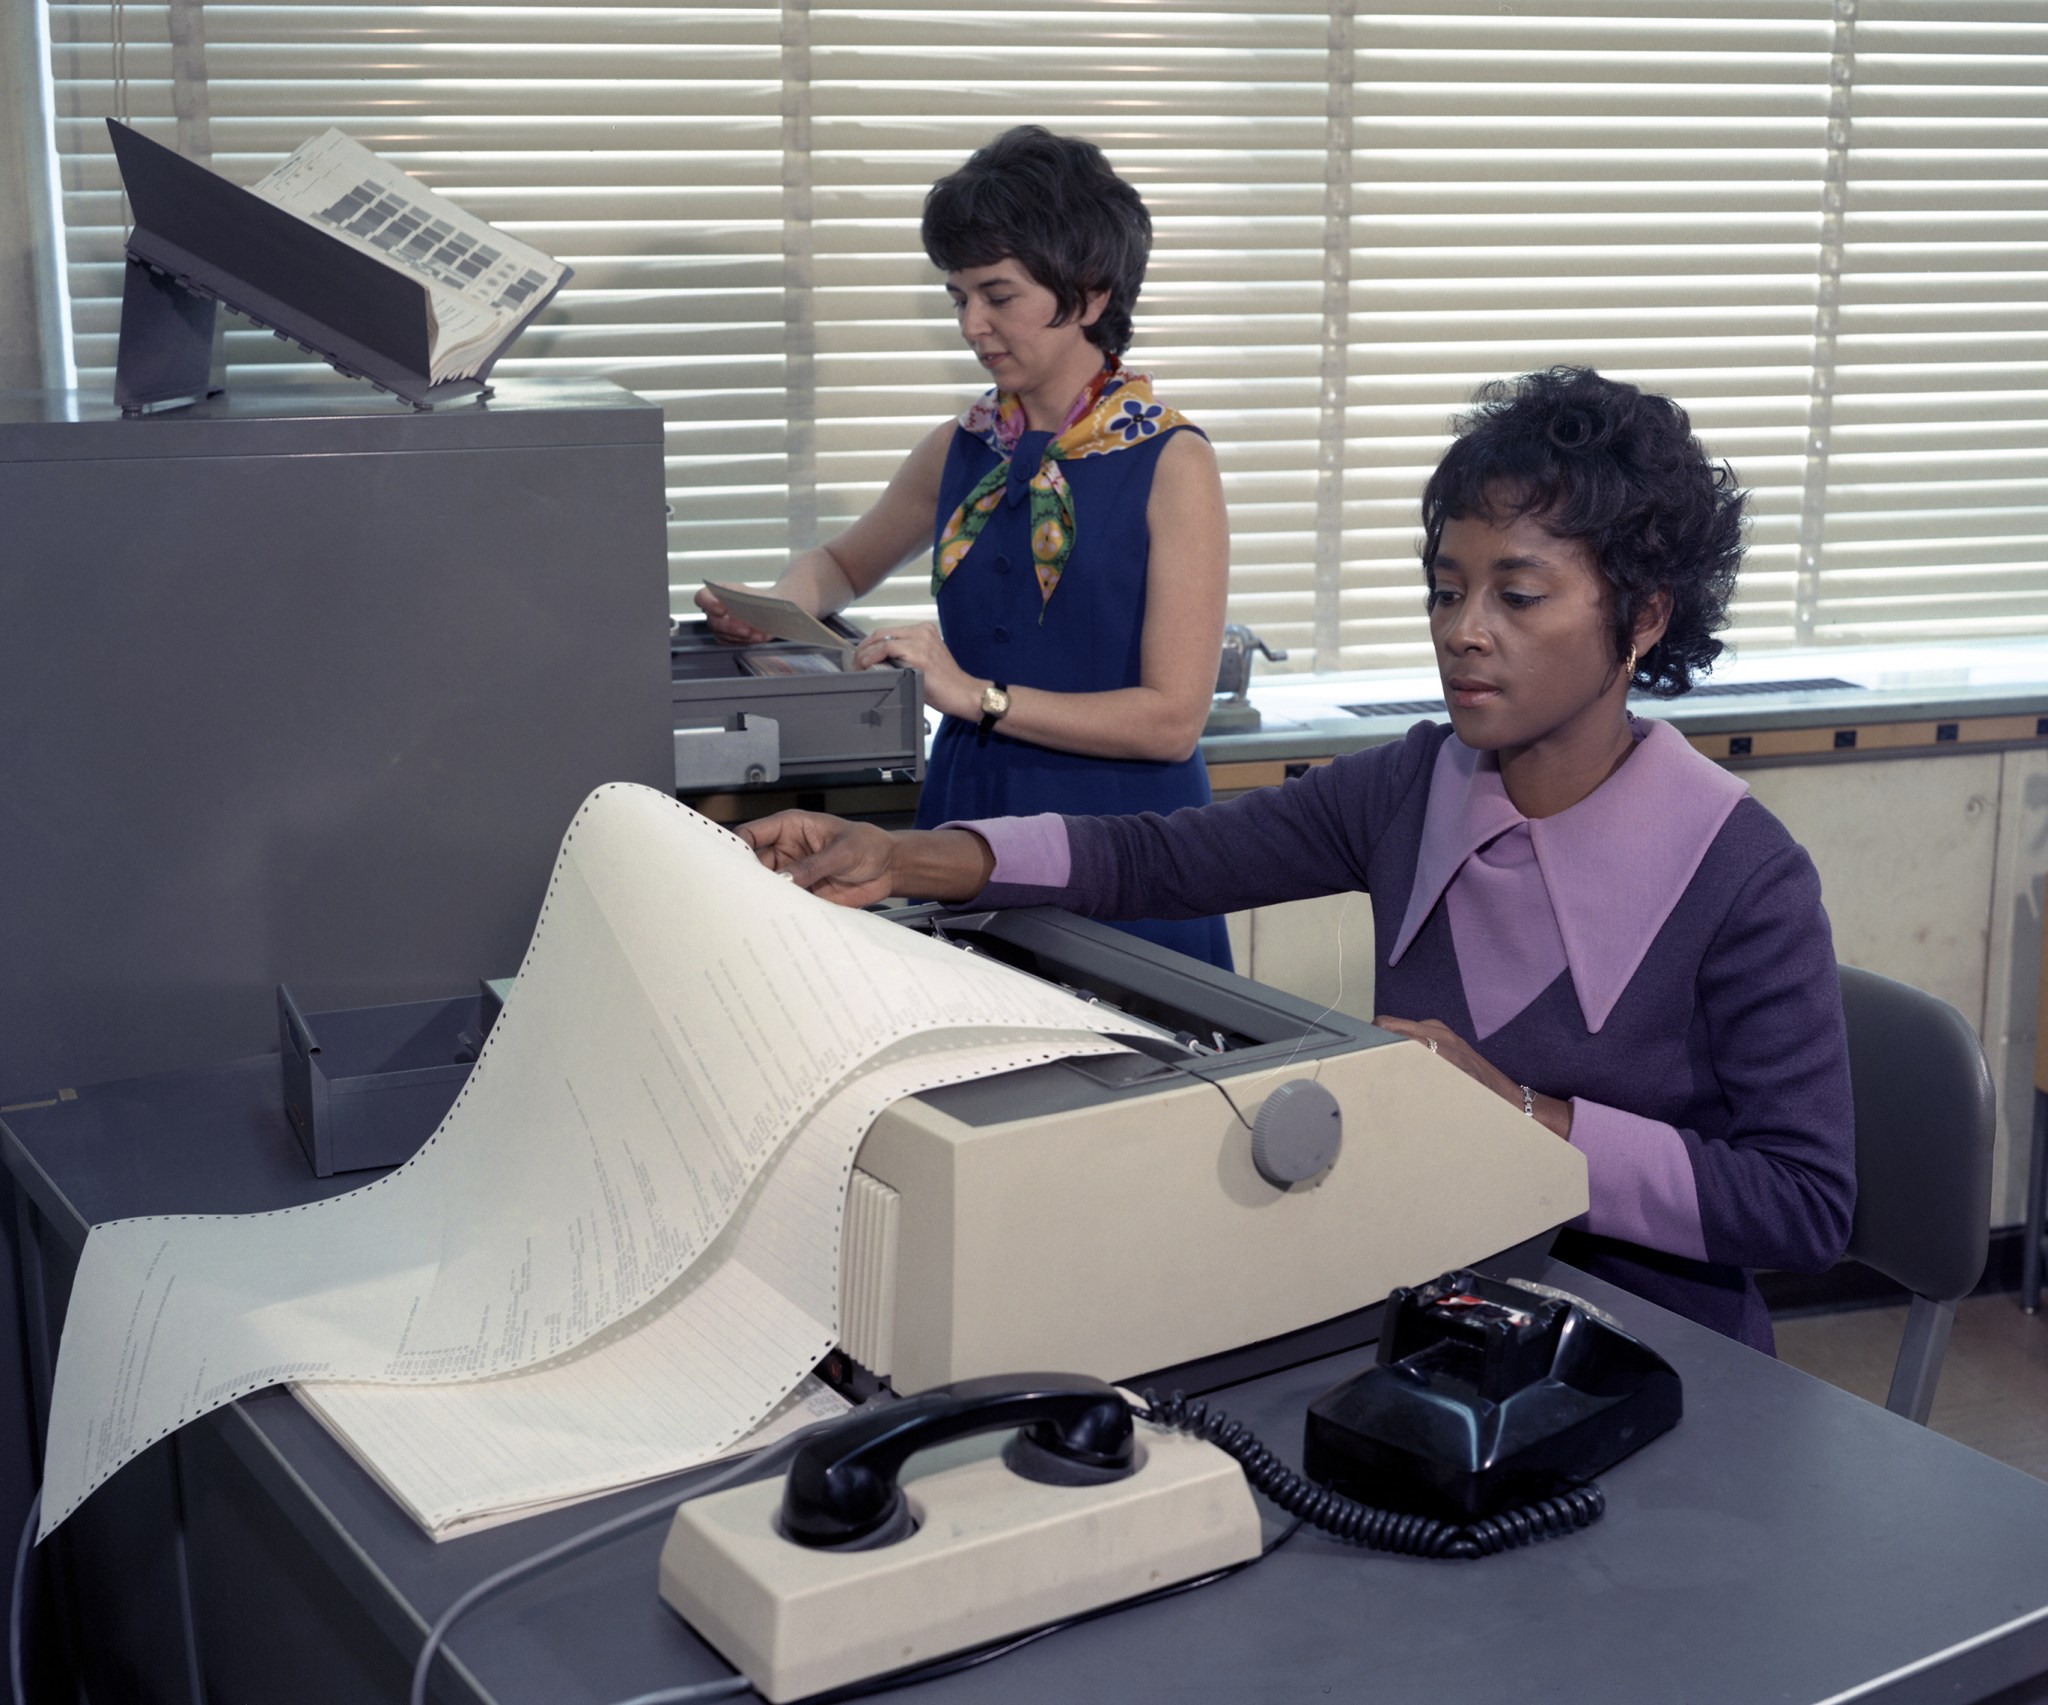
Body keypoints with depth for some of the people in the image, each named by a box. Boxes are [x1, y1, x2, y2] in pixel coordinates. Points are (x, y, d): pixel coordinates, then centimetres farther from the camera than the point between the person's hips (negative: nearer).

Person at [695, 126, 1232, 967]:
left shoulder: (1171, 464, -7)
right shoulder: (962, 451, 9)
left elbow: (1172, 719, -13)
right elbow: (842, 563, 28)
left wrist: (981, 696, -17)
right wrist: (772, 611, 6)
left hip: (1118, 847, -4)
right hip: (966, 825, 5)